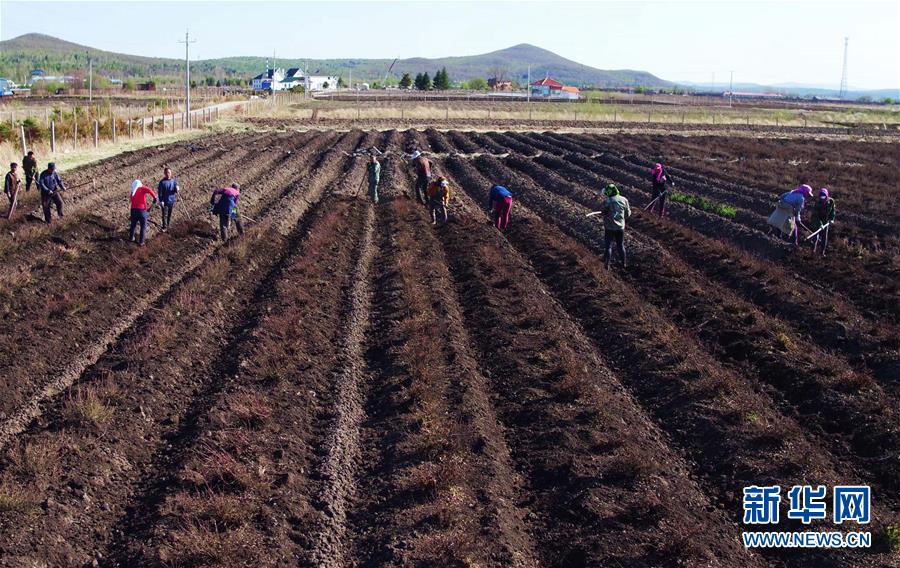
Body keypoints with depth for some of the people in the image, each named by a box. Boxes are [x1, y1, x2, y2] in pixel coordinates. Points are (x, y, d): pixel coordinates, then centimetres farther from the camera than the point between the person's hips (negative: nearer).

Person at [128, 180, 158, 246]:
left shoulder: (133, 192, 14)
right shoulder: (142, 189, -3)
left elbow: (132, 201, 13)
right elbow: (149, 190, -24)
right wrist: (155, 198, -17)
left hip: (133, 210, 5)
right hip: (141, 210, -5)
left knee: (133, 224, 24)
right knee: (143, 226, 7)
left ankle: (131, 238, 40)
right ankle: (141, 242, 7)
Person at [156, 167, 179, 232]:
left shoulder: (174, 181, 2)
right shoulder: (162, 182, -8)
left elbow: (175, 191, 7)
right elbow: (160, 192, -7)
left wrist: (176, 189, -18)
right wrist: (161, 201, -13)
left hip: (172, 201, 3)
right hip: (165, 202, -3)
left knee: (170, 215, 13)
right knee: (165, 215, -3)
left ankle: (168, 226, 26)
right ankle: (164, 227, 3)